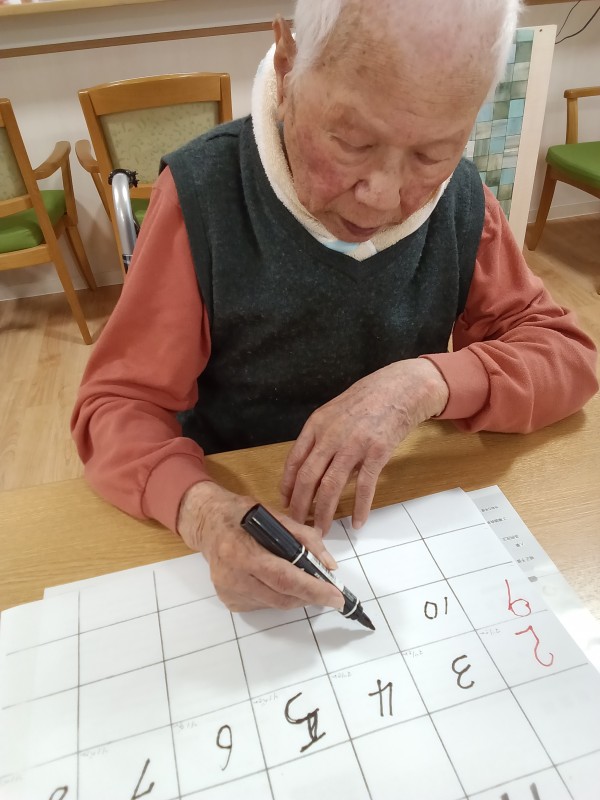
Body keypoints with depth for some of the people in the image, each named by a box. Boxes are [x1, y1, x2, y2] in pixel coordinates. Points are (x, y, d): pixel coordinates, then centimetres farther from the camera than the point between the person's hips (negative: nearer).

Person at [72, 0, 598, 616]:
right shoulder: (204, 194, -17)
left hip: (400, 505, 2)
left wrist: (428, 384, -24)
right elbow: (119, 404, -15)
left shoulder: (462, 199, -7)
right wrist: (201, 509, -35)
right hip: (239, 509, -1)